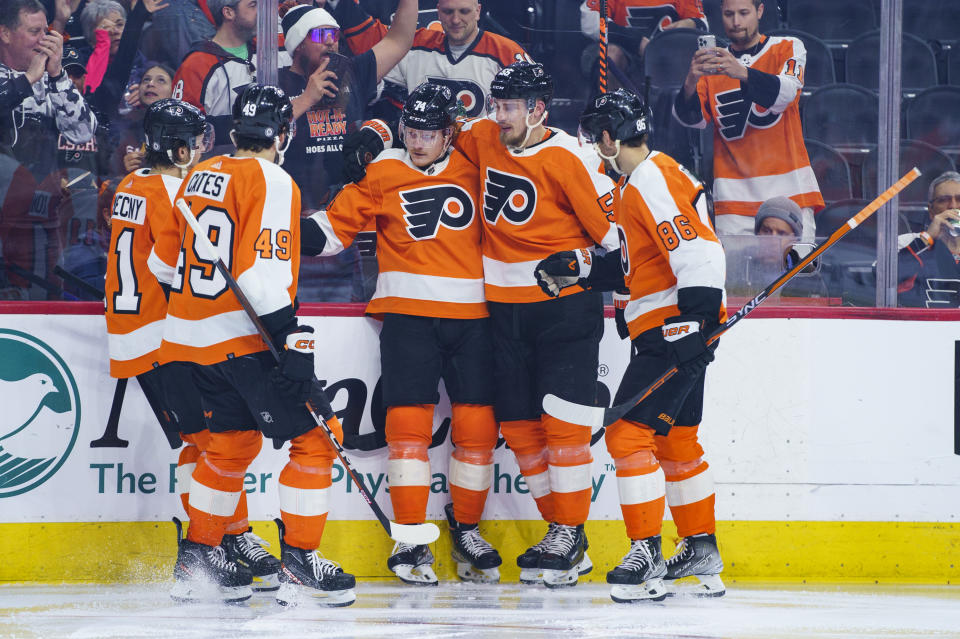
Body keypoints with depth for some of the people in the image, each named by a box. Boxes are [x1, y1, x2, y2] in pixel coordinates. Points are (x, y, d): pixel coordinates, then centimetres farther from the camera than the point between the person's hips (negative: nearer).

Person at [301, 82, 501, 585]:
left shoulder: (472, 170, 8)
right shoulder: (382, 174, 2)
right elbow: (338, 225, 1)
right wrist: (299, 233, -16)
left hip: (470, 316, 2)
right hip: (407, 311, -2)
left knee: (476, 425, 1)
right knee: (408, 418, -10)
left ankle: (465, 527, 20)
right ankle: (411, 541, -4)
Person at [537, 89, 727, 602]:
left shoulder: (652, 183, -16)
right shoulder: (646, 180, 17)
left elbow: (697, 252, -25)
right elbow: (638, 265, 25)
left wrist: (698, 315, -30)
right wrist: (581, 275, 21)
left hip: (674, 328, -11)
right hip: (666, 329, 11)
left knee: (630, 433, -12)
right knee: (675, 439, 18)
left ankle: (648, 557, -12)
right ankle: (702, 554, 26)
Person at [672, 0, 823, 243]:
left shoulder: (788, 48, 7)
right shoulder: (712, 64, 14)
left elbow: (785, 93, -13)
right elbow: (691, 118, 0)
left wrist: (742, 73, -30)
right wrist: (691, 82, -21)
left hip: (789, 190, -1)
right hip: (734, 194, 1)